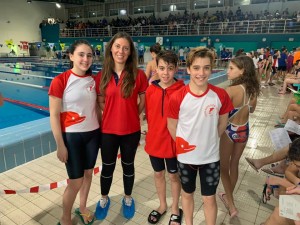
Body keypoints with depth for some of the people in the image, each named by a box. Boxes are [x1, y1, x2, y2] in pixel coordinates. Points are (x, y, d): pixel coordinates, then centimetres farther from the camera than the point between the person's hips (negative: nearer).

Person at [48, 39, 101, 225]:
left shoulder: (94, 80, 0)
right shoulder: (60, 81, -14)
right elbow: (54, 116, -12)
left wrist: (102, 130, 9)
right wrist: (60, 145, -12)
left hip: (93, 133, 5)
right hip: (71, 136, -5)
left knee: (88, 173, 18)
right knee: (76, 181, 2)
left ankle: (83, 208, 42)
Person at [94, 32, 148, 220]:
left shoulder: (138, 75, -10)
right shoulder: (103, 75, -3)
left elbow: (144, 101, 0)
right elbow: (101, 102, 7)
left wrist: (130, 115, -2)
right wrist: (113, 114, -5)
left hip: (131, 130, -1)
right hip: (108, 130, 2)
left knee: (128, 166, 17)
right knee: (107, 167, 17)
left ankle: (128, 199, 42)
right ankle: (104, 199, 43)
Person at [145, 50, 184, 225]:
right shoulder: (151, 90, -5)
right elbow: (148, 114, 5)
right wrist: (153, 132, 5)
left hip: (173, 141, -3)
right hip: (154, 140, 4)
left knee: (174, 176, 16)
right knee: (158, 174, 20)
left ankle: (175, 209, 40)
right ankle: (162, 205, 44)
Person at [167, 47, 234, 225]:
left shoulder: (220, 95, -14)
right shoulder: (177, 97, -18)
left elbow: (223, 121, 2)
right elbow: (172, 126, -4)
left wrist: (210, 140, 8)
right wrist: (182, 144, 3)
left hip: (210, 156, 0)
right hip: (186, 156, 0)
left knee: (210, 198, 15)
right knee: (187, 194, 22)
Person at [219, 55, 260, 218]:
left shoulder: (231, 90, -26)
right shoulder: (253, 90, -5)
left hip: (230, 131, -6)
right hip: (244, 131, 6)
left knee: (223, 167, 14)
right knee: (234, 165, 22)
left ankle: (231, 205, 20)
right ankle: (228, 196, 41)